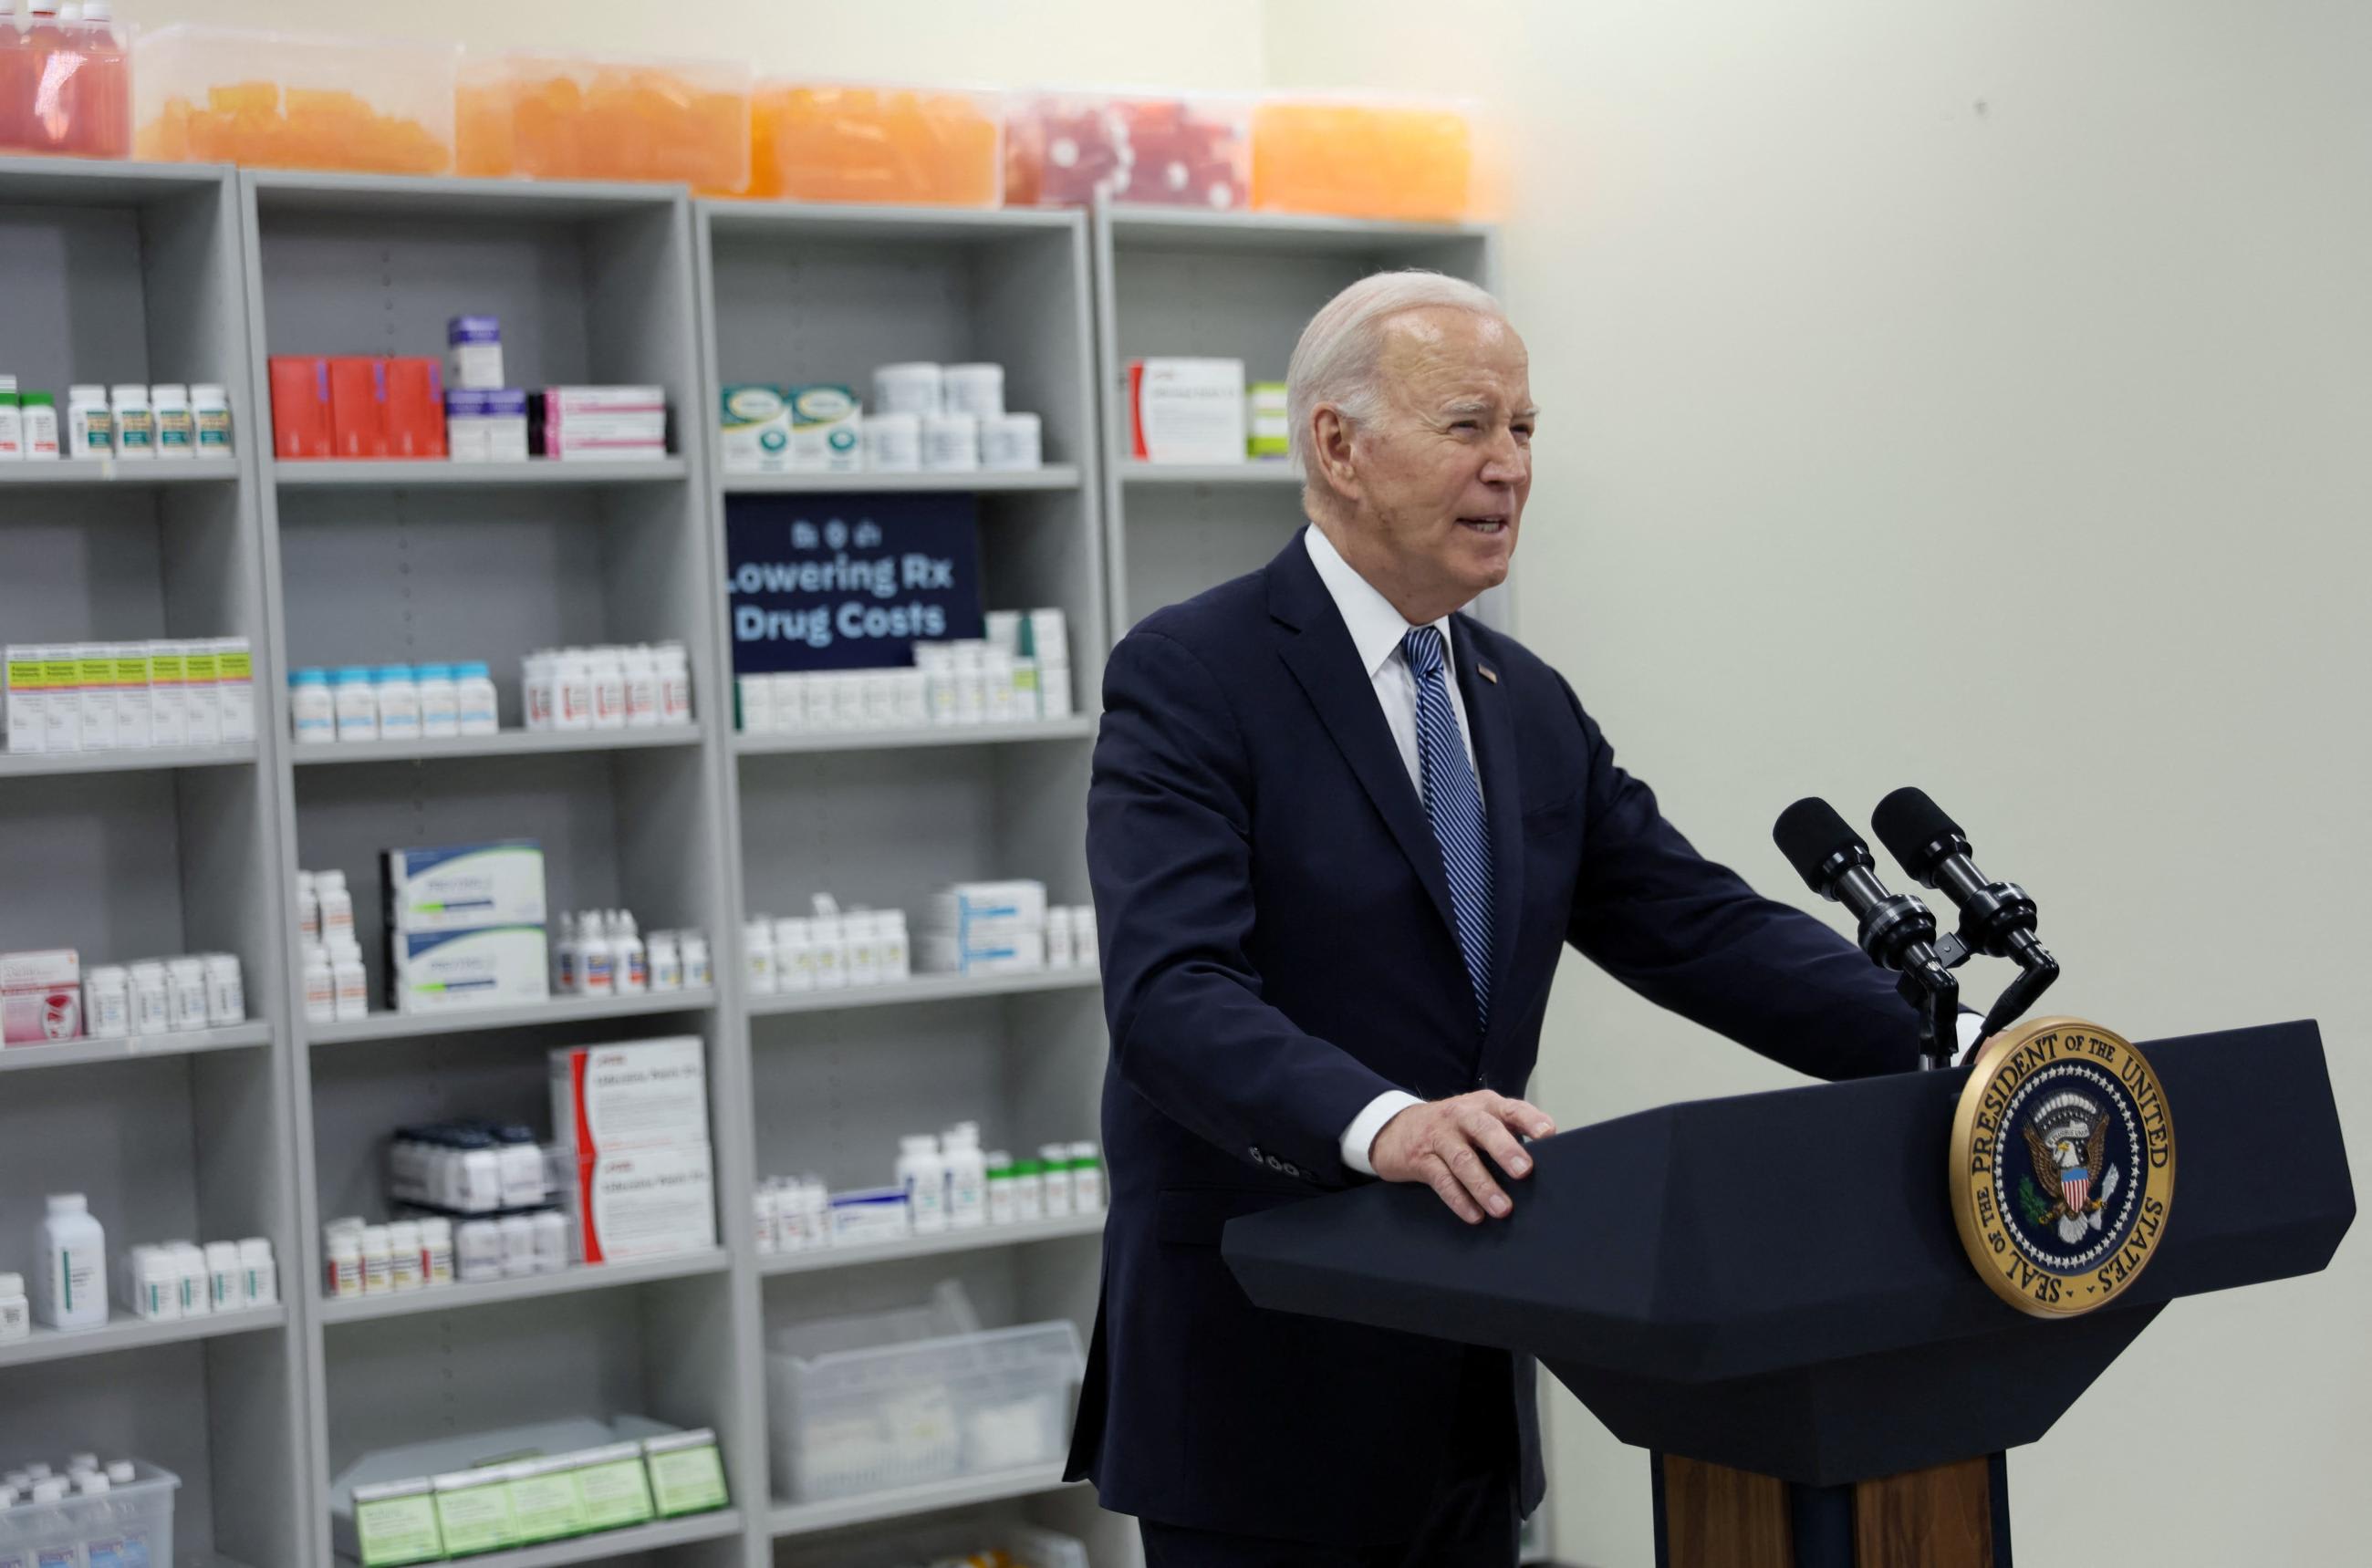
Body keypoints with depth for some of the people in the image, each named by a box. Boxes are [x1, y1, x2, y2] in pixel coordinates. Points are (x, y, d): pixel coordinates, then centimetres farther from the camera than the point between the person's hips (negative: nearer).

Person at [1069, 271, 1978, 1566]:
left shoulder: (1529, 707, 11)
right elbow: (1172, 995, -24)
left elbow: (1704, 929, 6)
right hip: (1263, 1382, -7)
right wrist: (1382, 1125, -41)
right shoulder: (1188, 679, -11)